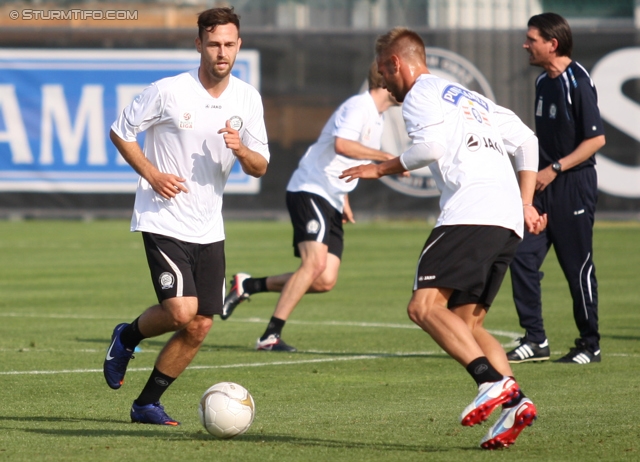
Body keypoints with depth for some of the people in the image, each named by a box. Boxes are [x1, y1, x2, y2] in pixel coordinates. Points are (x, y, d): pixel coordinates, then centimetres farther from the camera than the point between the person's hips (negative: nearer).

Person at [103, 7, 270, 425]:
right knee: (181, 311, -21)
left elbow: (260, 167, 5)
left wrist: (241, 150, -17)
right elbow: (120, 132, 0)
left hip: (209, 229, 5)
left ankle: (147, 404, 19)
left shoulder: (247, 99, 2)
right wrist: (151, 173, -14)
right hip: (164, 221, -5)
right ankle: (127, 338, 12)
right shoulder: (168, 92, -11)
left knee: (199, 328, 3)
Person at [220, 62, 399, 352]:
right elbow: (341, 144, -31)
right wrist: (385, 157, -29)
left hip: (331, 203, 9)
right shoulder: (359, 106, -12)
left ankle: (248, 285, 10)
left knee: (325, 281, -3)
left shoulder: (377, 119, 18)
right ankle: (271, 335, -22)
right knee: (315, 262, -24)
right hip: (309, 190, -9)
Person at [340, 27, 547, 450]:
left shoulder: (420, 95, 6)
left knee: (425, 306, -16)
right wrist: (525, 204, 32)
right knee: (467, 324, 12)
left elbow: (430, 146, -12)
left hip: (469, 215, -9)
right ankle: (516, 401, -8)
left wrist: (382, 168, 1)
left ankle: (495, 382, -33)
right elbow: (527, 141, 33)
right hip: (508, 224, 9)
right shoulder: (473, 100, 32)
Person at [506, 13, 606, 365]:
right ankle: (535, 340, 6)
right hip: (543, 188, 8)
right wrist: (532, 175, 19)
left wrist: (555, 169, -19)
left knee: (577, 266, -1)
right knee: (522, 258, 0)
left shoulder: (577, 82, -13)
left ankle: (590, 345, 9)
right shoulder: (543, 83, 13)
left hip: (574, 185, -8)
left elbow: (596, 139, -16)